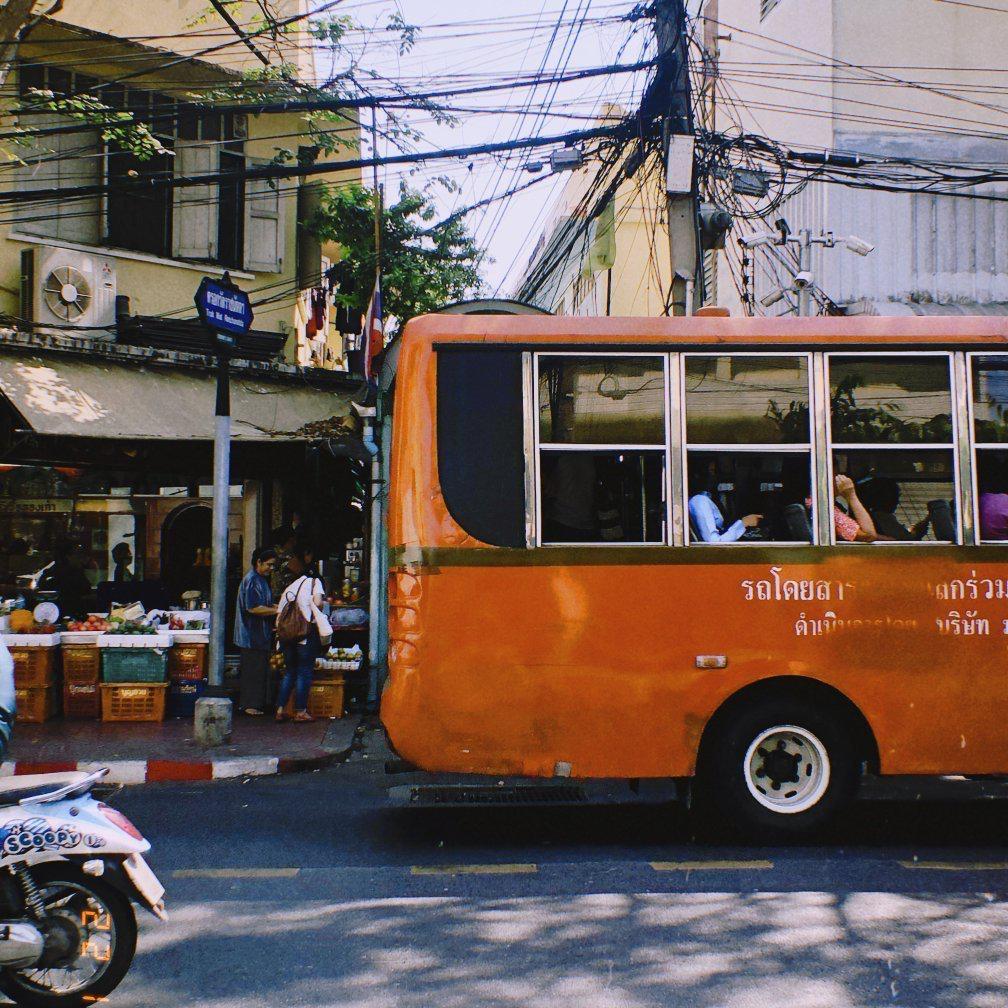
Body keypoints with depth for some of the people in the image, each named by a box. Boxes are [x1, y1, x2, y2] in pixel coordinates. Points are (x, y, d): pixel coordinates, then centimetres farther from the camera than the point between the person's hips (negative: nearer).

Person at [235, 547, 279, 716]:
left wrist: (276, 607, 9)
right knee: (253, 669, -5)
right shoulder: (252, 580, -15)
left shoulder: (261, 579, 16)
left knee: (261, 669, 12)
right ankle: (250, 704, 1)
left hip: (260, 635, 10)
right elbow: (253, 608, -22)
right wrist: (277, 610, -18)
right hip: (252, 637, -10)